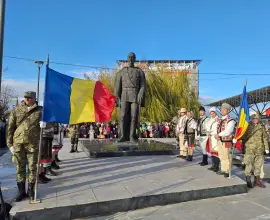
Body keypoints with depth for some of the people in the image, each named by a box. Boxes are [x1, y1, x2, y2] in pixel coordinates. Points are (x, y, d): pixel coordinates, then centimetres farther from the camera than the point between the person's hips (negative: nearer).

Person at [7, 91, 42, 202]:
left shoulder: (40, 110, 4)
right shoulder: (16, 110, 7)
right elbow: (10, 127, 7)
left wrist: (44, 123, -17)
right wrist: (10, 143, 2)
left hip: (33, 144, -1)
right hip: (18, 144, 1)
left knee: (32, 168, 7)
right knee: (20, 168, 10)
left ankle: (31, 190, 23)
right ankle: (21, 191, 24)